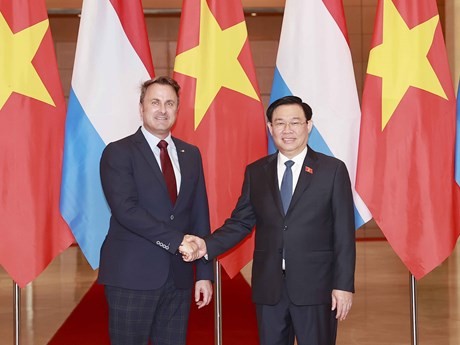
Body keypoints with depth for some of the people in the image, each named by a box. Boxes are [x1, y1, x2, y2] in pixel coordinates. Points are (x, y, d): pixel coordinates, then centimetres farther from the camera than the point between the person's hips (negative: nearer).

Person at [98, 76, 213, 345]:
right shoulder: (119, 152, -4)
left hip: (178, 277, 5)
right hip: (132, 276, -4)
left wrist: (205, 273, 6)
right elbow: (126, 209, -16)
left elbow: (200, 216, 11)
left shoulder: (191, 154, 12)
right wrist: (175, 240, -18)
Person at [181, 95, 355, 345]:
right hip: (269, 286, 3)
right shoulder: (256, 172, 9)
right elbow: (240, 222, 9)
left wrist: (344, 285, -7)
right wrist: (207, 245, -7)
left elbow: (344, 234, -3)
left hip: (315, 285, -3)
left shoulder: (333, 170, -1)